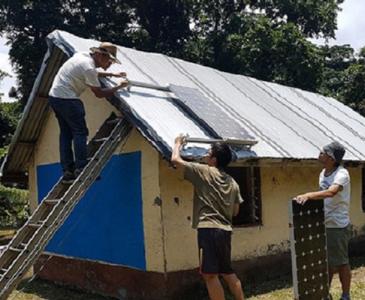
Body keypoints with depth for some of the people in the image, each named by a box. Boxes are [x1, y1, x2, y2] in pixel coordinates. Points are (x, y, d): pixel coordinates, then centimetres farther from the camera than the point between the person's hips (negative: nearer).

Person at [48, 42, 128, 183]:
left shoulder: (83, 55, 10)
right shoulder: (88, 67, -18)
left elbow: (94, 74, 29)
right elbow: (99, 93, -11)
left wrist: (113, 75, 24)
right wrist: (118, 87, -1)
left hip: (54, 96, 10)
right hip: (67, 99, -10)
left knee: (66, 133, 9)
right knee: (80, 132, -7)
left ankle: (67, 172, 10)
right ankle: (81, 169, -10)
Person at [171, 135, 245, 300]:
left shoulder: (203, 171, -4)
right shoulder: (232, 182, 14)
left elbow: (175, 159, 0)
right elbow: (235, 211, 18)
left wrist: (178, 143, 18)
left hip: (208, 229, -8)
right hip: (225, 230, 8)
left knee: (210, 274, -4)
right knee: (227, 272, 20)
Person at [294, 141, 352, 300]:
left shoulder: (341, 174, -20)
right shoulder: (322, 173, 6)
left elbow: (331, 192, -38)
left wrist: (308, 195, -48)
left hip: (338, 226, -8)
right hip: (324, 224, 8)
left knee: (341, 262, 5)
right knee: (327, 261, 17)